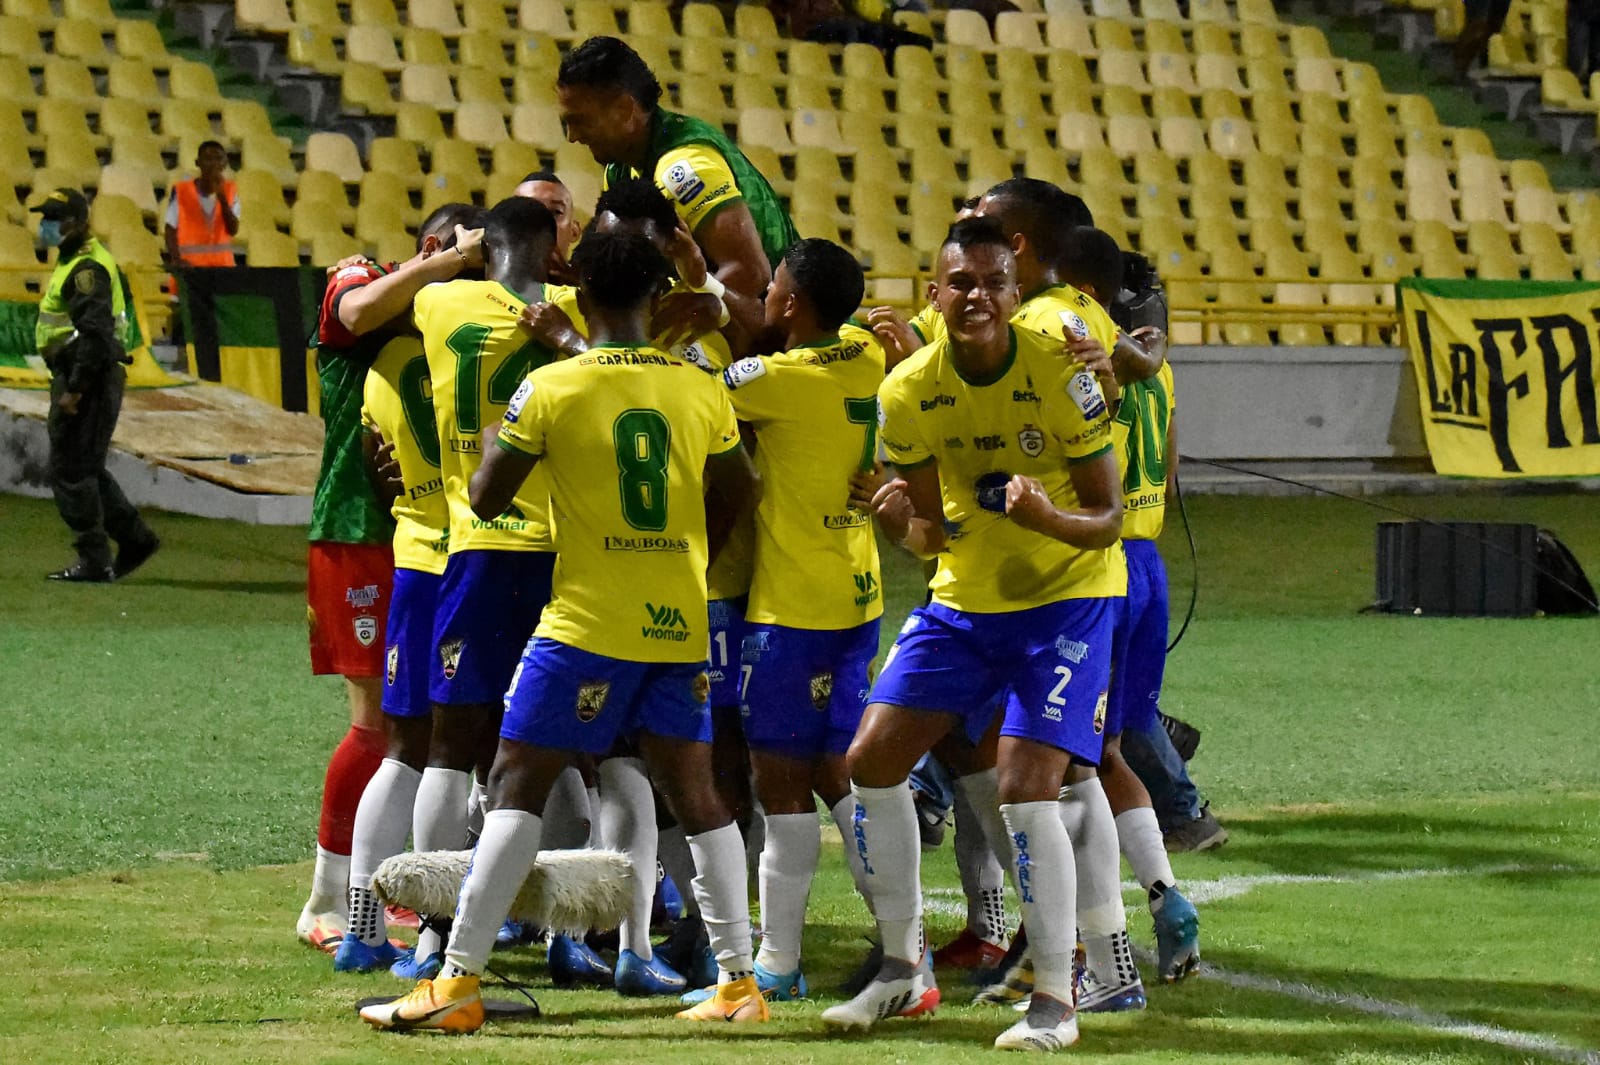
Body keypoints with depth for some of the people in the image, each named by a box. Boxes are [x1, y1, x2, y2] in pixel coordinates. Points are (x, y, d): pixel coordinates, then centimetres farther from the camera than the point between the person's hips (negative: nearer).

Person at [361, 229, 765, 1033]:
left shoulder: (551, 388, -8)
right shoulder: (701, 391, 4)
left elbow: (486, 498, -3)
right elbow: (737, 500, 13)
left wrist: (490, 436, 16)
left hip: (588, 624, -4)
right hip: (680, 627, 4)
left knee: (516, 785, -1)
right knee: (693, 790, 12)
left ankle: (458, 983, -5)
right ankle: (739, 982, 12)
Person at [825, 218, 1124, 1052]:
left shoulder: (1060, 375, -19)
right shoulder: (908, 393, -8)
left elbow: (1107, 516, -14)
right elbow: (932, 533, 1)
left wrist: (1049, 518, -36)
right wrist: (903, 525, -23)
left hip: (1066, 597, -5)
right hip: (963, 599, 5)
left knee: (1025, 788, -18)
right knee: (871, 763, 0)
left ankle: (1054, 999, -6)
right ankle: (901, 968, 16)